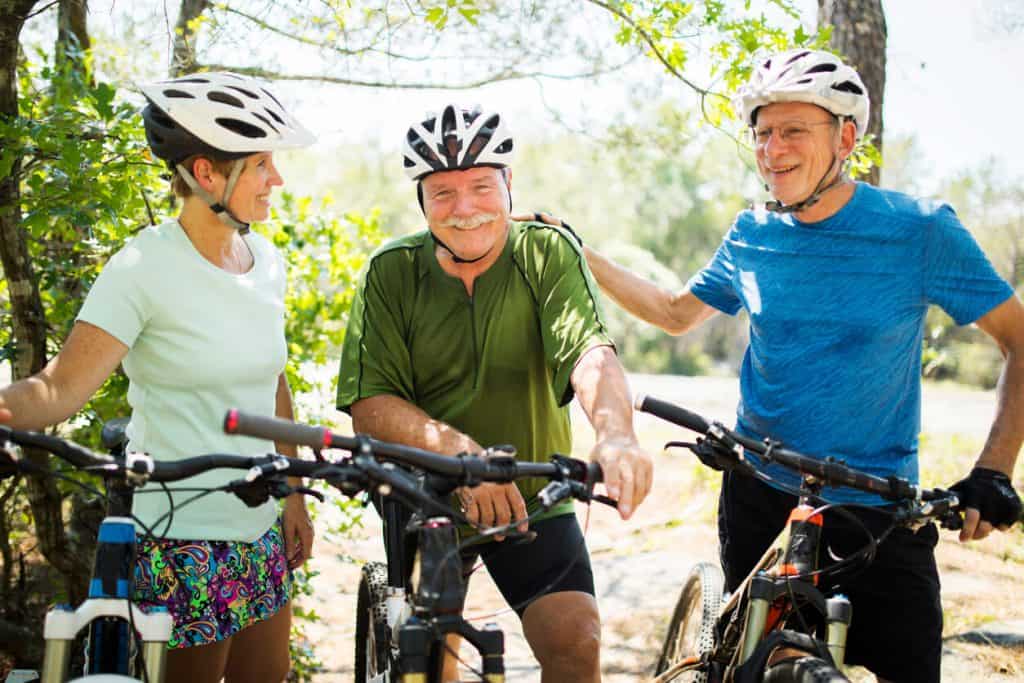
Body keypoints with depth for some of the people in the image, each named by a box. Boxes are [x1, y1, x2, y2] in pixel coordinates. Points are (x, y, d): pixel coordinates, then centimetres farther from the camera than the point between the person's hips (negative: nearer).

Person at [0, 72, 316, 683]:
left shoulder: (267, 263, 6)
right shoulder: (144, 270, -15)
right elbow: (62, 387, -25)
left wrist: (294, 497, 15)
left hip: (259, 530, 7)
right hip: (180, 539, -7)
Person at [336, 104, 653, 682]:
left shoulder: (547, 251, -9)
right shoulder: (392, 272, -8)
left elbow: (591, 352, -25)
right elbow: (370, 405, -16)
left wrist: (615, 435, -47)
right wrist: (459, 450, -34)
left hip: (533, 493, -1)